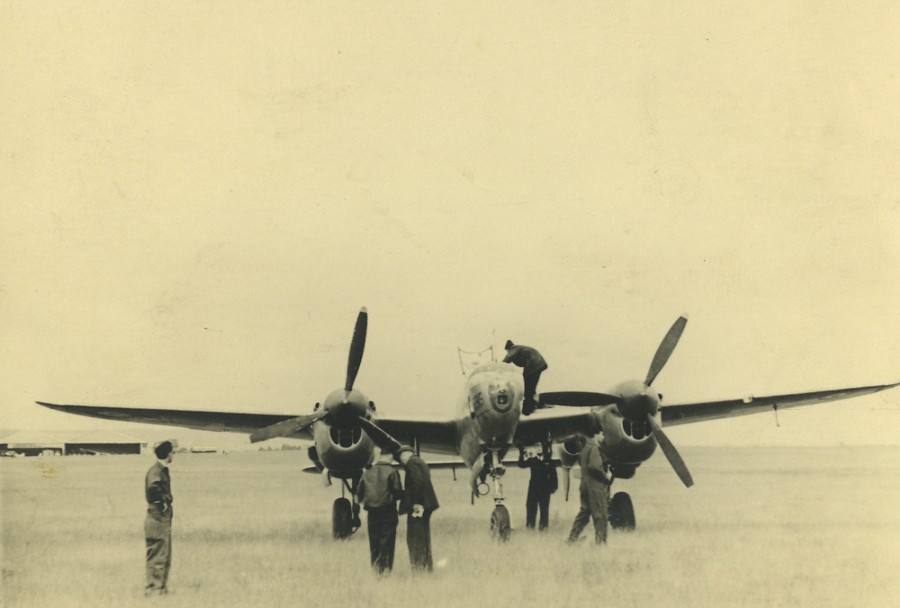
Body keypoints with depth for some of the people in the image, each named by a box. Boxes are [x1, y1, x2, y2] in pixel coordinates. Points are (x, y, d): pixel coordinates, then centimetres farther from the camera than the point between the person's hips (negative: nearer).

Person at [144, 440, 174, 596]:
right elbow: (153, 487, -35)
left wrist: (166, 500, 6)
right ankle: (153, 587, 0)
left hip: (164, 518, 10)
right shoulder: (156, 470, -15)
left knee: (165, 557, 16)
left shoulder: (163, 470, 14)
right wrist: (162, 501, -22)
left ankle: (161, 587, 22)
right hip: (158, 518, -10)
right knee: (157, 556, -4)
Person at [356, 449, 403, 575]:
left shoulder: (368, 472, 4)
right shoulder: (392, 472, -8)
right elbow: (398, 492, -11)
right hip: (388, 512, -4)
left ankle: (375, 570, 12)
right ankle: (386, 569, -2)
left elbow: (359, 492, 7)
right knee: (387, 543, 1)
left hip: (372, 513, 4)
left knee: (374, 544, 11)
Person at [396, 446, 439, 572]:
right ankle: (427, 566, 19)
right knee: (423, 537, 15)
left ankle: (419, 567, -10)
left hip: (417, 506, -10)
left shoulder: (412, 463, -9)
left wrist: (416, 503, -20)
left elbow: (417, 482, -21)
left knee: (415, 538, -8)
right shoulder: (420, 461, 20)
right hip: (425, 504, 10)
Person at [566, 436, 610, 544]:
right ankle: (601, 541, -3)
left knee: (584, 512, 13)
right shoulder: (594, 448, -12)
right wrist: (606, 478, -10)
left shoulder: (584, 449, 15)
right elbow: (594, 466, -21)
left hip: (585, 485, 9)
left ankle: (572, 538, 10)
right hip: (595, 486, -9)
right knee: (601, 515, -3)